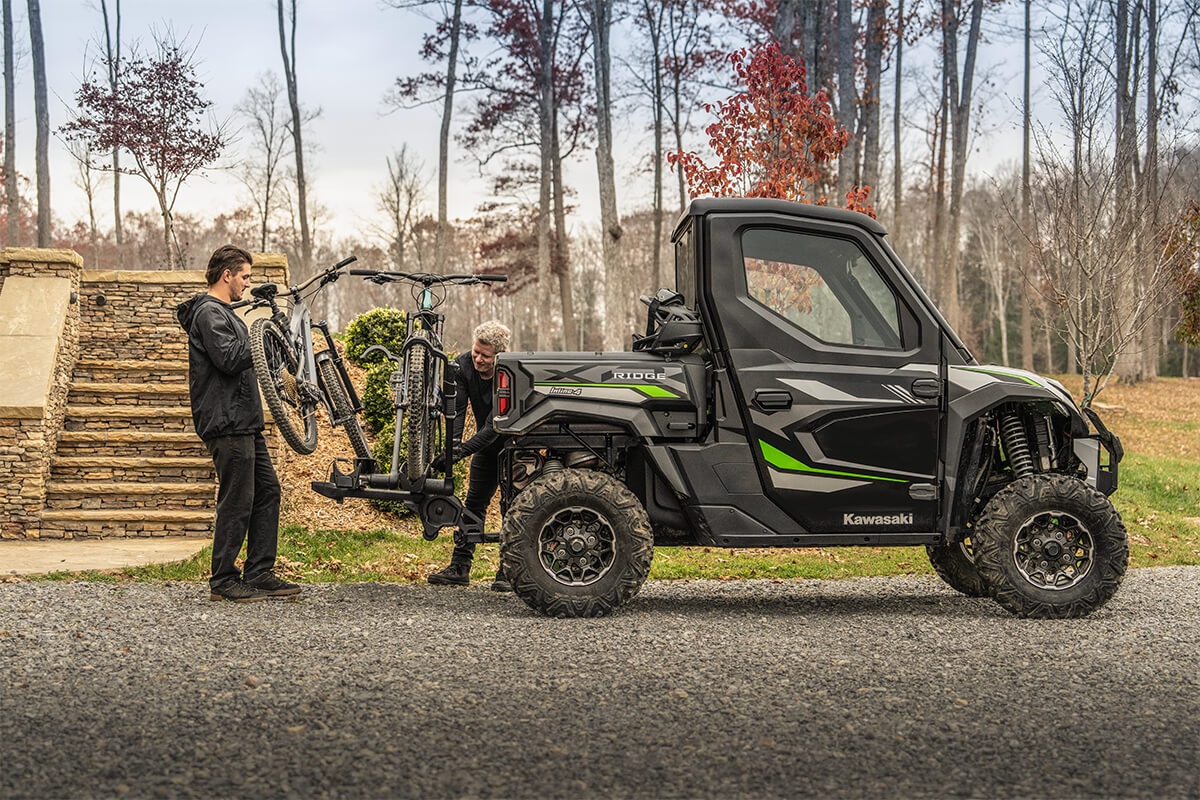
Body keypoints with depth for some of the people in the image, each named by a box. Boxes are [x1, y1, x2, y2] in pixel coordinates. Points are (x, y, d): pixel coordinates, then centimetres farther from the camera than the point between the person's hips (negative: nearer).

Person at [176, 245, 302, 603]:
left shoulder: (223, 312, 22)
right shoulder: (209, 312, -12)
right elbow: (230, 359, -23)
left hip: (245, 422, 11)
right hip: (227, 423, -11)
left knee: (267, 491, 10)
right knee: (237, 502, -7)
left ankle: (260, 574, 14)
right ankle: (223, 582, 0)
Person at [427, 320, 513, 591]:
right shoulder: (463, 365, -15)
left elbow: (495, 426, -34)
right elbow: (456, 409, -17)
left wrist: (462, 451, -41)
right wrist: (452, 444, -32)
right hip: (487, 444, 6)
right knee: (474, 503, 5)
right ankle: (460, 567, 8)